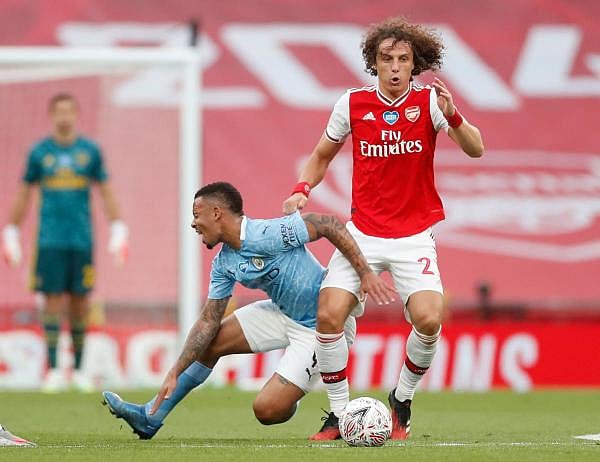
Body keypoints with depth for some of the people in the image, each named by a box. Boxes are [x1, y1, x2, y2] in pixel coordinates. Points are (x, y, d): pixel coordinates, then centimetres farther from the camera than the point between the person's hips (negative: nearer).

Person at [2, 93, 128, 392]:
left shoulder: (90, 151, 6)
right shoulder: (39, 152, 5)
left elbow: (106, 193, 11)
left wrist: (118, 232, 5)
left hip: (82, 241, 1)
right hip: (50, 241, -1)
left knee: (80, 304, 2)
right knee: (53, 301, -6)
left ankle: (78, 370, 12)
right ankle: (53, 370, -3)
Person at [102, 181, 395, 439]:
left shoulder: (266, 235, -26)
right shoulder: (224, 265, 1)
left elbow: (329, 225, -26)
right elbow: (208, 322, 4)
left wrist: (364, 273, -30)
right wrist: (175, 373, -2)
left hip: (322, 326, -9)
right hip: (283, 313, 9)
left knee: (267, 410, -15)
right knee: (210, 342, 8)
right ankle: (151, 417, 18)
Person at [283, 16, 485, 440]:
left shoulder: (428, 101, -5)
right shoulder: (353, 103, 0)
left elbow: (475, 150, -17)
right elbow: (322, 155, 15)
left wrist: (452, 116, -35)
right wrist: (302, 189, -4)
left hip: (414, 236, -1)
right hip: (362, 233, 1)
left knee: (429, 320, -20)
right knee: (329, 315, -15)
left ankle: (402, 401, 8)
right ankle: (340, 414, 2)